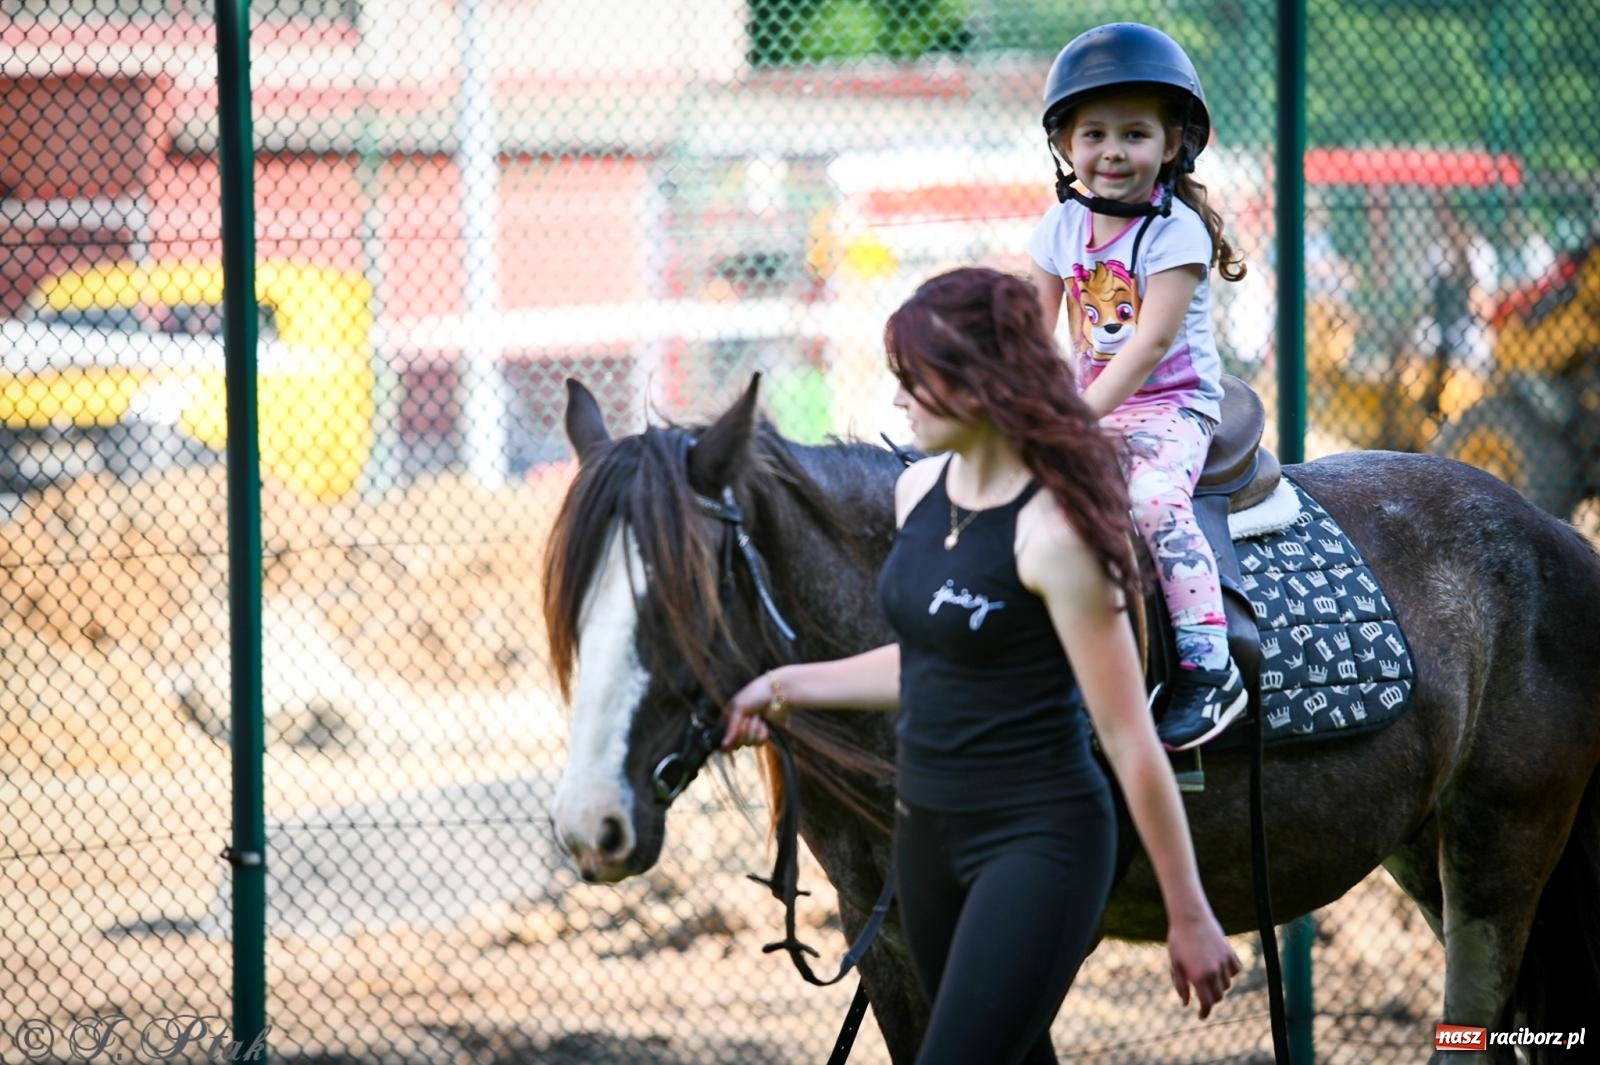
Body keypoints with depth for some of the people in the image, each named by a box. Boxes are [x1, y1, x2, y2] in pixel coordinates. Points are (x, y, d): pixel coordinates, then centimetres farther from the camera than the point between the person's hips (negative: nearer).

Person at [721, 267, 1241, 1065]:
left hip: (1037, 842, -9)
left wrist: (1188, 917, -14)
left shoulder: (1053, 533, -20)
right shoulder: (920, 491, 4)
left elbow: (1128, 738, -17)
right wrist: (788, 687, 21)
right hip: (927, 833, 9)